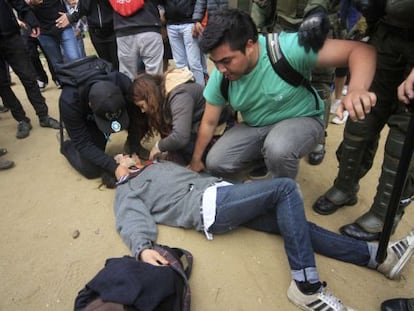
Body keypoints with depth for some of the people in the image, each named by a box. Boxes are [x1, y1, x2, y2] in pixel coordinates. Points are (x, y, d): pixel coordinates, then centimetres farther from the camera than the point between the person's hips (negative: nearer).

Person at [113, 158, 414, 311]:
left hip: (217, 192, 7)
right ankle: (307, 286, -24)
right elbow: (134, 221, -8)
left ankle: (377, 255, 2)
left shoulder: (158, 164, 35)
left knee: (293, 223, -2)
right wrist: (143, 248, -25)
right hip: (208, 204, -7)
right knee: (286, 188, -21)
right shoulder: (127, 191, 13)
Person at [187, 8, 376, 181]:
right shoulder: (220, 76, -15)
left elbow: (361, 50, -31)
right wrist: (196, 160, 7)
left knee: (277, 149, -37)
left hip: (301, 119, -4)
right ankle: (265, 154, 19)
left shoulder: (288, 47, -31)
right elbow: (209, 122, -2)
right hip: (255, 126, 5)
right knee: (215, 164, -6)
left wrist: (358, 89, -52)